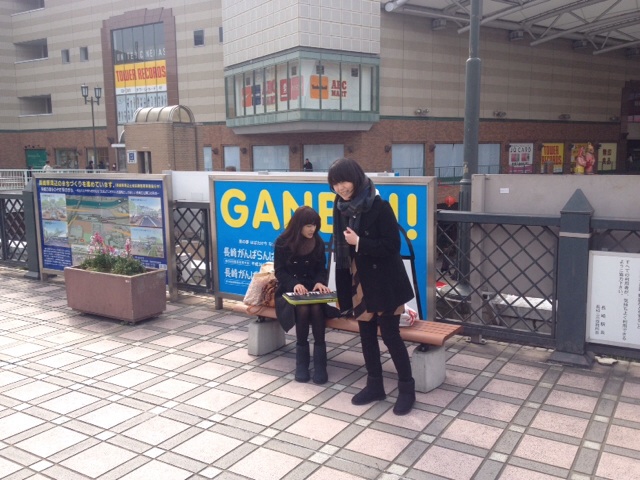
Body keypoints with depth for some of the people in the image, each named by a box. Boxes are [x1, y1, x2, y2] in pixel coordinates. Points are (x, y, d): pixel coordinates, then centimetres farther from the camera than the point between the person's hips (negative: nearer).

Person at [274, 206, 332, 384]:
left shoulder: (318, 242, 2)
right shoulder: (283, 242, -6)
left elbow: (321, 269, 6)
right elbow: (279, 271, -6)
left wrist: (320, 282, -17)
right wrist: (294, 284, -25)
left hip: (311, 287, 2)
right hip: (290, 289, -2)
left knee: (316, 308, -31)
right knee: (303, 308, -32)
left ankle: (320, 363, -23)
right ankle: (302, 361, -17)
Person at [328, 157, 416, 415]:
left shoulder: (379, 206, -16)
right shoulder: (341, 207, 2)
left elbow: (392, 246, -17)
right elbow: (341, 246, 10)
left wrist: (359, 243, -22)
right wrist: (343, 284, 8)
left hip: (384, 282, -6)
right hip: (359, 282, 6)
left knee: (390, 334, 1)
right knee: (367, 335, 14)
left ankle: (407, 388, 18)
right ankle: (375, 385, 29)